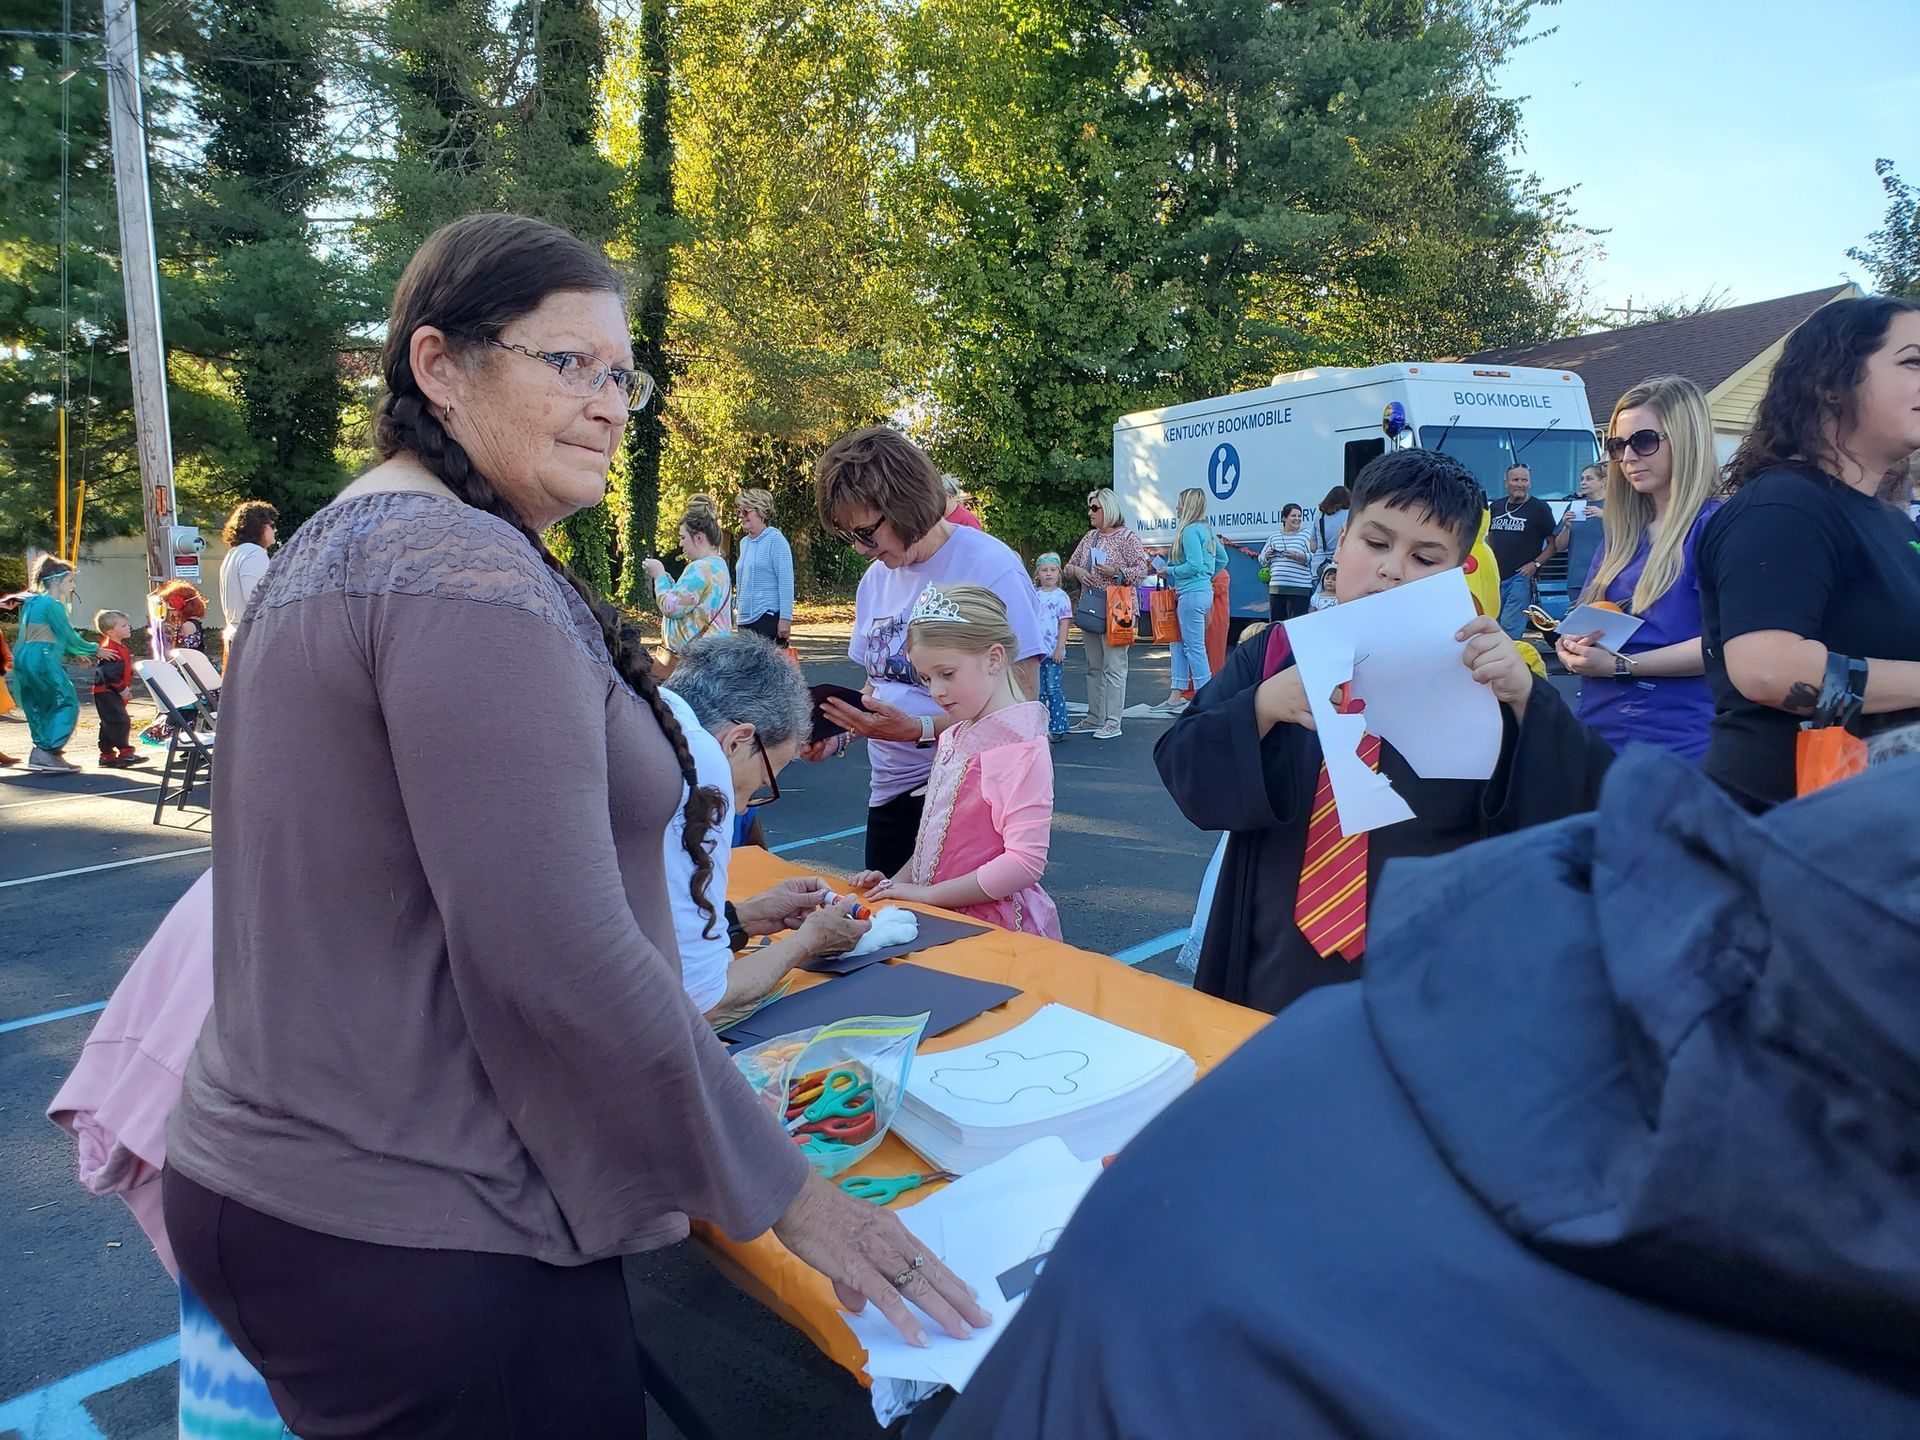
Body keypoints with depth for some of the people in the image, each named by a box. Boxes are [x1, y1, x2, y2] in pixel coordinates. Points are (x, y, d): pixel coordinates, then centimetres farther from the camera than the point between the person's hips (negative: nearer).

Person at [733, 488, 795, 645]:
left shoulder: (775, 540, -7)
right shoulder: (744, 542, 16)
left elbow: (786, 581, -12)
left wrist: (785, 618, -17)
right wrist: (737, 609, 21)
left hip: (768, 617, -8)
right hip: (745, 618, 8)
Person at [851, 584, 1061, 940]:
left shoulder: (1021, 743, -15)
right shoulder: (955, 736, 12)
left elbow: (1025, 862, -22)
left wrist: (927, 894, -17)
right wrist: (897, 883, 6)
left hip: (996, 928, -7)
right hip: (947, 923, 7)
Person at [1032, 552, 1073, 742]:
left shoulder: (1060, 596, -5)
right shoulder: (1033, 594, 9)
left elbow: (1064, 624, -9)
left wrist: (1059, 648, -15)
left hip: (1053, 651, -5)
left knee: (1053, 689, -2)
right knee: (1039, 690, 9)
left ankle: (1057, 728, 4)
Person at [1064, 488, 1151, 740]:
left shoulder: (1127, 537, -5)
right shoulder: (1089, 537, 15)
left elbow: (1142, 570, -9)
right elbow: (1069, 566, 21)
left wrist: (1116, 572, -22)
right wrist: (1076, 571, -2)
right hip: (1089, 609, 7)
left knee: (1113, 667, -7)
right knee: (1094, 667, 12)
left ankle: (1113, 724, -4)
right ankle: (1094, 720, 20)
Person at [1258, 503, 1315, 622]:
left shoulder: (1305, 536, 5)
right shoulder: (1273, 538, 17)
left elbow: (1311, 559, -6)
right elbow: (1261, 559, 19)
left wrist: (1296, 556, -22)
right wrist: (1267, 555, -3)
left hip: (1299, 589, -4)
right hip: (1276, 588, 4)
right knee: (1275, 623, 7)